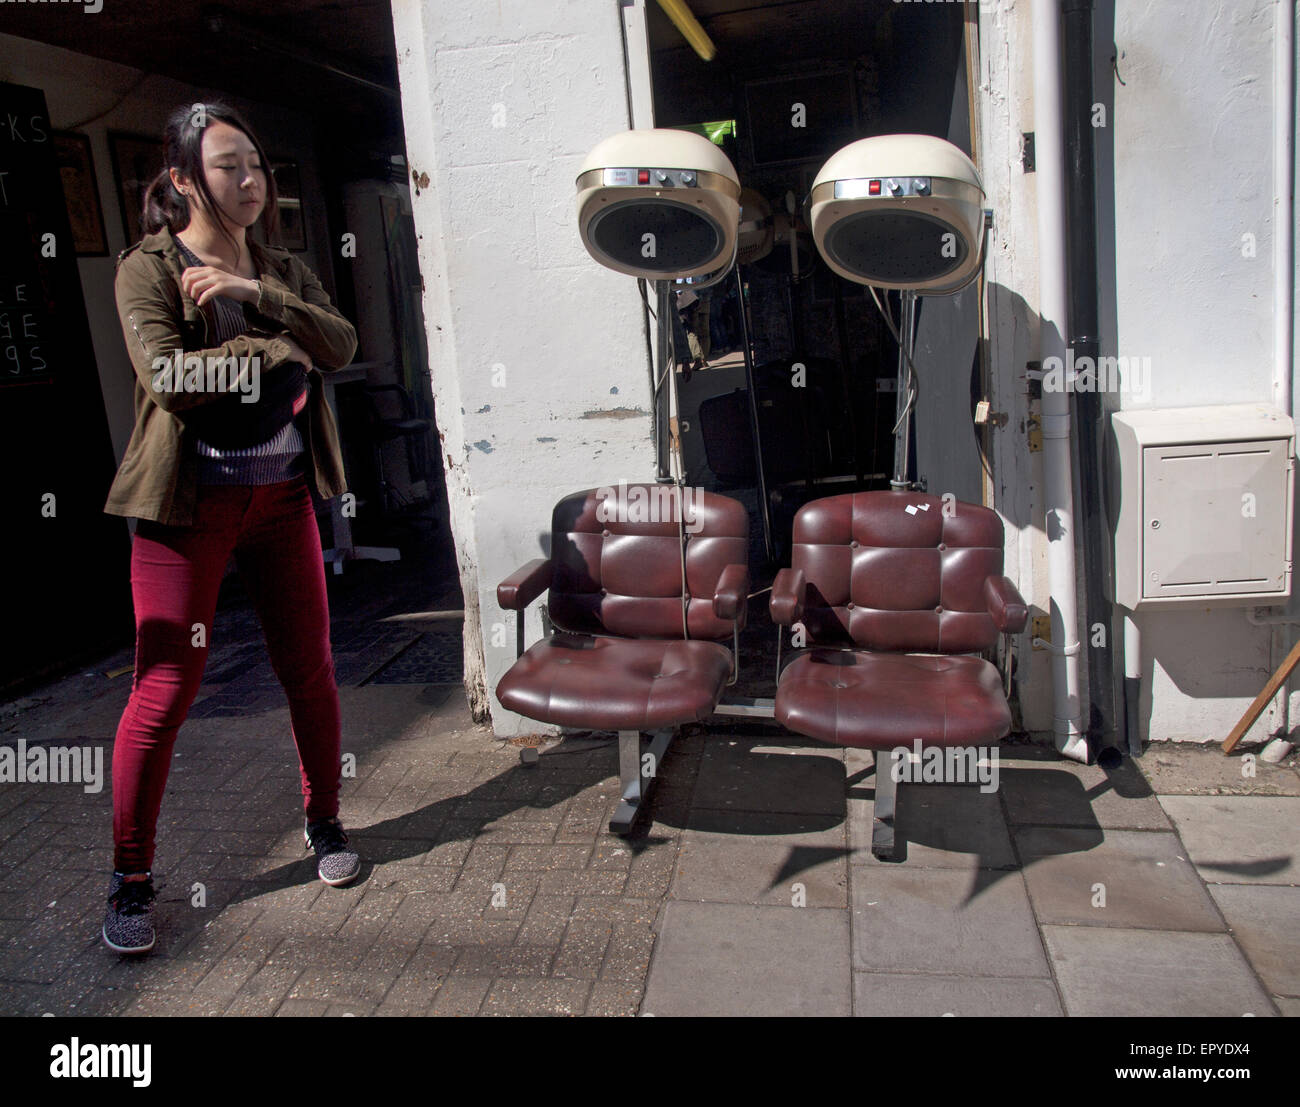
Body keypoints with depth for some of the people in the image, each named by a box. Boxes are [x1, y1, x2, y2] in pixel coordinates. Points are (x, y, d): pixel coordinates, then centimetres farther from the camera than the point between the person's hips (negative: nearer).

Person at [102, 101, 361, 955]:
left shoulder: (283, 270, 13)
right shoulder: (148, 267, -2)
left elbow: (342, 345, -4)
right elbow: (165, 374, -17)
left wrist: (254, 292, -15)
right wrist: (276, 355, -10)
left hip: (282, 495, 4)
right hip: (190, 501, -4)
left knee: (311, 671, 7)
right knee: (167, 687, -3)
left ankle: (325, 822, 28)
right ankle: (131, 879, 13)